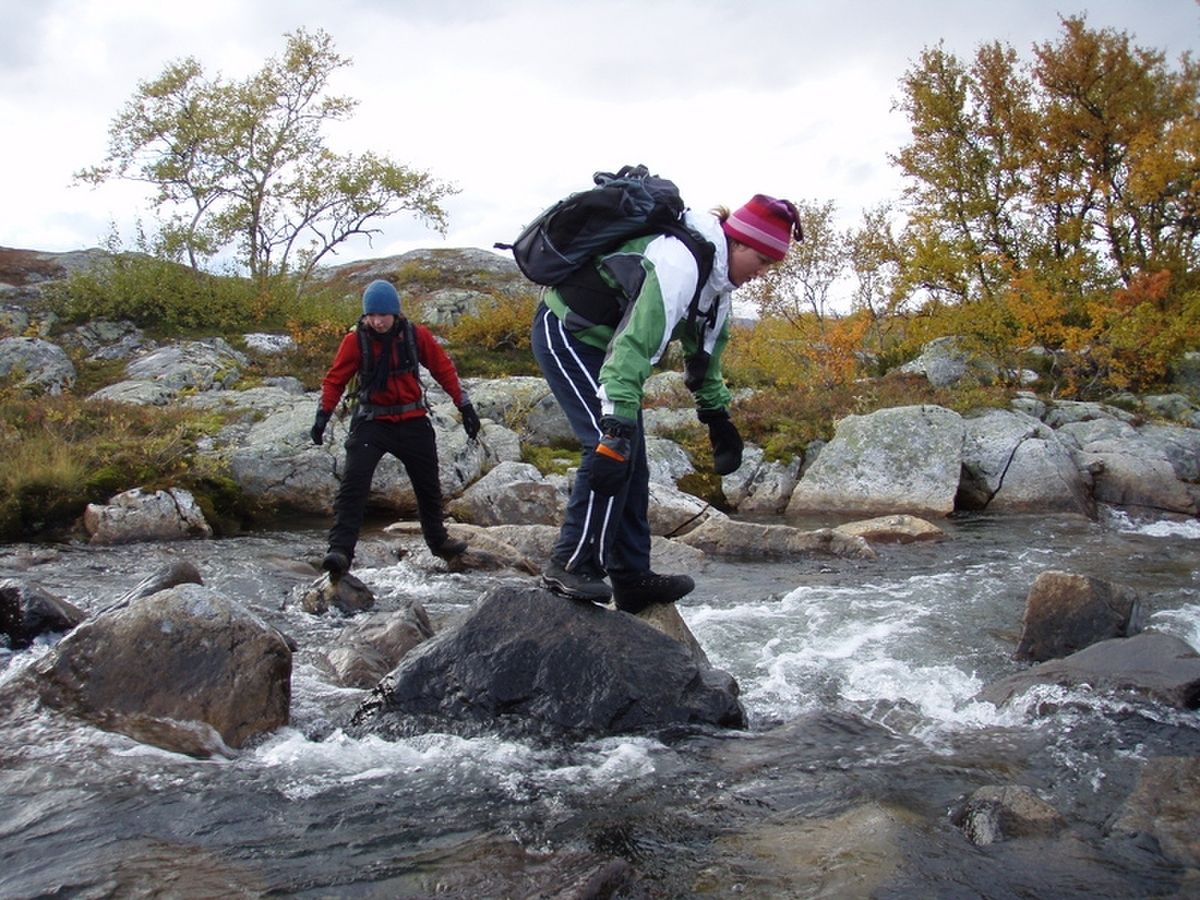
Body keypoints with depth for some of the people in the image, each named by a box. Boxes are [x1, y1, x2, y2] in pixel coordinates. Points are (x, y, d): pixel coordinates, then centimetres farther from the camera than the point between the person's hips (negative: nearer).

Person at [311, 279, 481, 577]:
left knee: (428, 485, 14)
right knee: (353, 482, -19)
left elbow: (444, 370, 2)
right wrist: (323, 415, -12)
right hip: (372, 422, -2)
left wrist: (465, 407, 2)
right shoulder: (355, 340, -9)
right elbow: (335, 379, -2)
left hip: (413, 422, 2)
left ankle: (438, 539, 37)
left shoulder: (416, 335, -6)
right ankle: (340, 550, -21)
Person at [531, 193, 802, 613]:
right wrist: (616, 429, -45)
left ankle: (632, 578, 7)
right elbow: (634, 345, -40)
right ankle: (571, 564, -16)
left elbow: (704, 350, 17)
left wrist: (717, 416, 17)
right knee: (611, 450, -23)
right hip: (565, 331, -10)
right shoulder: (678, 263, -30)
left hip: (601, 341, 10)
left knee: (631, 460, 3)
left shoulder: (718, 282, 2)